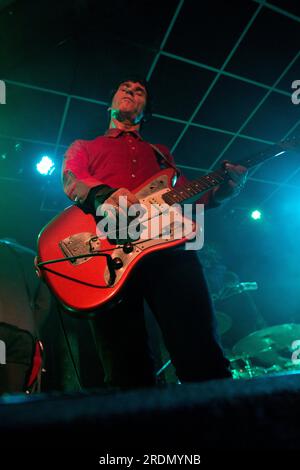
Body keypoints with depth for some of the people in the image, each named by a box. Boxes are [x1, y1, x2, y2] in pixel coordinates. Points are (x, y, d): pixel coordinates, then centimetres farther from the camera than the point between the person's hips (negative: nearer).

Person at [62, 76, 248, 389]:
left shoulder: (160, 152, 36)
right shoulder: (82, 147, 30)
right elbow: (71, 180, 7)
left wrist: (222, 189, 5)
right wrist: (103, 196, -17)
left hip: (168, 245, 2)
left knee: (204, 360, -9)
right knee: (127, 374, -8)